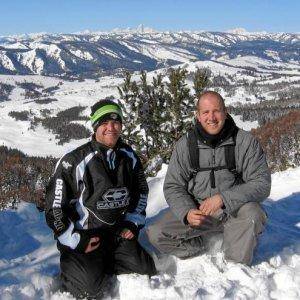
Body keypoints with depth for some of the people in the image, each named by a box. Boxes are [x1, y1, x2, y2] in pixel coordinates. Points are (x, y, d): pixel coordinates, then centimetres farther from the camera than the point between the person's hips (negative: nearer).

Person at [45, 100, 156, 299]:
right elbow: (55, 206, -11)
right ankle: (71, 265, 9)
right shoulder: (74, 162, -15)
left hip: (118, 233, 5)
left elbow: (141, 190, 17)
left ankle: (100, 265, 12)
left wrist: (133, 223, 6)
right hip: (83, 236, -5)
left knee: (147, 272, -7)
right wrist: (76, 241, -13)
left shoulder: (129, 156, 2)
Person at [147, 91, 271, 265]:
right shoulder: (185, 145, -3)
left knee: (251, 213, -34)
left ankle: (238, 266, -9)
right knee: (156, 234, -17)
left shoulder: (246, 142, -8)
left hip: (234, 209, -1)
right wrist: (187, 212, -20)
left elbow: (262, 183, -13)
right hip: (195, 207, 1)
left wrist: (223, 198, -26)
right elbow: (173, 187, 1)